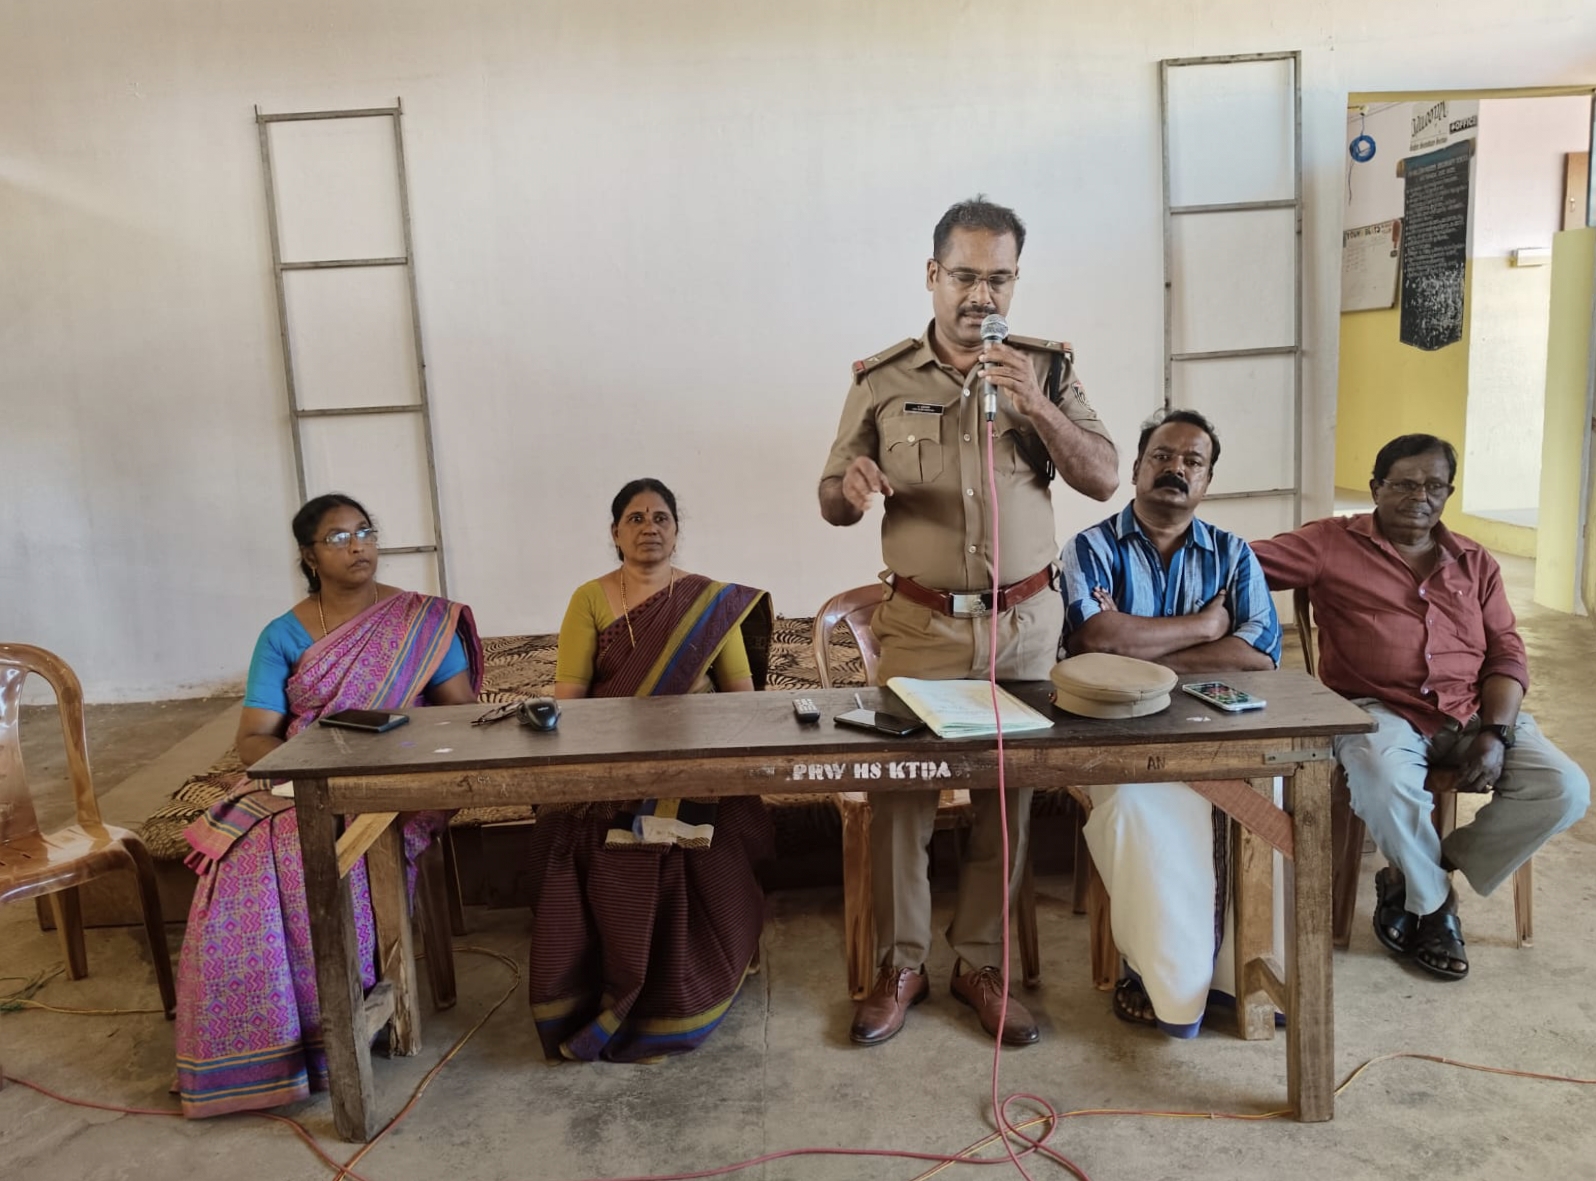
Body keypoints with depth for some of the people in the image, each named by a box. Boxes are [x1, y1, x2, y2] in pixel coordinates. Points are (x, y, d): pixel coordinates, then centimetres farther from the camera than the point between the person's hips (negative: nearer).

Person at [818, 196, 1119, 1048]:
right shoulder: (881, 380, 0)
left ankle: (979, 964, 23)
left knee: (1007, 795, 7)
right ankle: (900, 966, 19)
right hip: (921, 625, -1)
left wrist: (1036, 406, -17)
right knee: (900, 790, 1)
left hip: (1024, 623, 1)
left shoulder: (1047, 368, 4)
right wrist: (852, 487, -21)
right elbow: (832, 503, 4)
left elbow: (1104, 479, -3)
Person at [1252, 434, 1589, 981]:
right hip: (1379, 709, -4)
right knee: (1387, 783, -37)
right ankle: (1433, 904, -2)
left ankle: (1413, 878, 0)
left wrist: (1496, 733, -6)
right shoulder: (1332, 543, 4)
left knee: (1566, 791, -17)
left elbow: (1506, 654, 11)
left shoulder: (1476, 563, 16)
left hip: (1472, 713, 5)